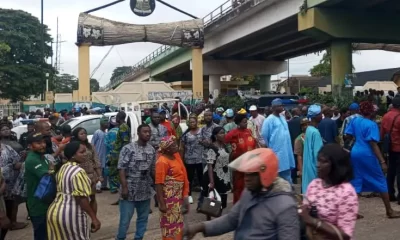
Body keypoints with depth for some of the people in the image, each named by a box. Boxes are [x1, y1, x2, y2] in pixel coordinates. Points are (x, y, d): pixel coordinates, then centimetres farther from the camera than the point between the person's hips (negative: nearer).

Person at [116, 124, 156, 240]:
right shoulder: (128, 148, -11)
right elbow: (121, 169, -13)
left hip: (146, 191, 5)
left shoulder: (152, 150, 6)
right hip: (130, 190, -5)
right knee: (125, 219, 2)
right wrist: (124, 187, -17)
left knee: (143, 218, 15)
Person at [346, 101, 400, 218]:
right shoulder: (372, 125, -14)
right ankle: (389, 211, 18)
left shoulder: (355, 120, 3)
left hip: (355, 153, 6)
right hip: (367, 155, -6)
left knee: (356, 182, 10)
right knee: (381, 181, 8)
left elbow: (348, 135, 9)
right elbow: (373, 144, -19)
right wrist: (382, 161, -19)